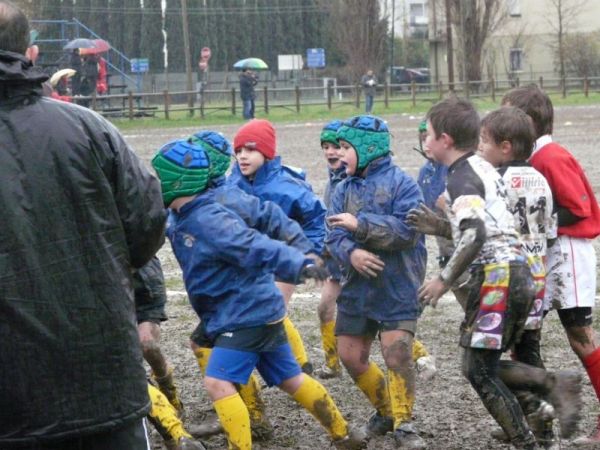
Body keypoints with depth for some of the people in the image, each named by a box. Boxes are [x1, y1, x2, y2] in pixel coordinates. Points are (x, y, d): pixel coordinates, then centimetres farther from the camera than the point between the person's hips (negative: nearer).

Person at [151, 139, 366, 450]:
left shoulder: (209, 221, -25)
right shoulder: (180, 218, 4)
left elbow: (256, 247, -37)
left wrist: (299, 265, -49)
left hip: (248, 313, -10)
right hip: (255, 311, 10)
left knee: (218, 382, -16)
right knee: (290, 379, 17)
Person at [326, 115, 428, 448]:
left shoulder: (401, 183, -9)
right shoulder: (345, 189, 7)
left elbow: (407, 230, -20)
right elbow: (335, 236, 0)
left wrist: (360, 223, -21)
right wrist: (351, 253, -22)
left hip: (397, 287, -6)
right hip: (357, 287, 6)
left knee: (398, 354, -14)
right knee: (351, 357, 10)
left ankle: (404, 423, 2)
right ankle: (386, 410, 31)